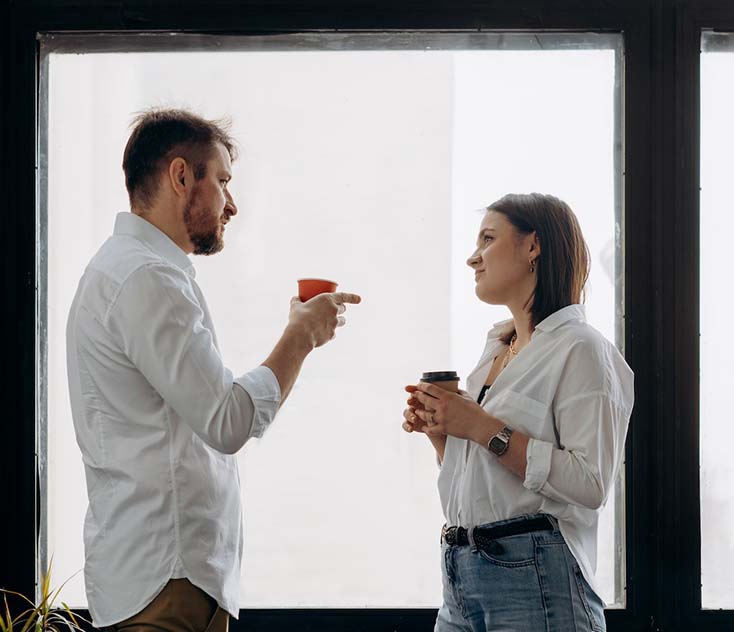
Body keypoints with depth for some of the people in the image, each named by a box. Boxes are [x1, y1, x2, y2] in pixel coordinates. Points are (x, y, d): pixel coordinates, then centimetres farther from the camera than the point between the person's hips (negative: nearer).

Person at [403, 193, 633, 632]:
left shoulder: (579, 349, -8)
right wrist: (438, 430, 4)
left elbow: (591, 484, -20)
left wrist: (484, 429, -19)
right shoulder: (497, 349, 16)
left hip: (535, 580, -7)